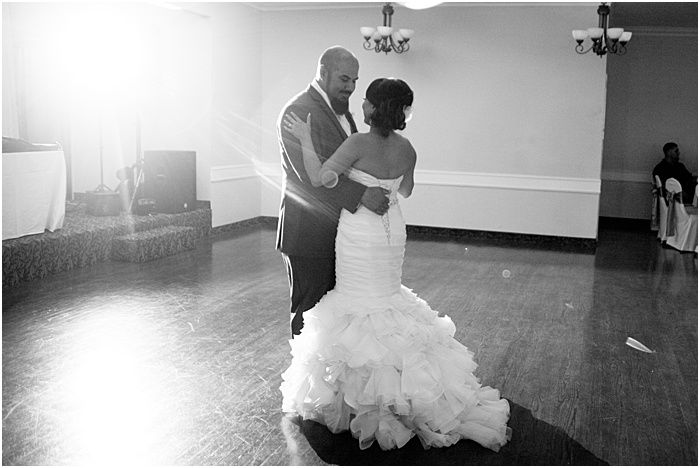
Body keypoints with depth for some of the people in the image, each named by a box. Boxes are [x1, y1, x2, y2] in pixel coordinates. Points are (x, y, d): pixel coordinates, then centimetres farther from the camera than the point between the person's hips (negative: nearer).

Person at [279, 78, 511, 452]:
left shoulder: (359, 143, -21)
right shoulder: (406, 149, -1)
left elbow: (320, 178, -24)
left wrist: (306, 140, -15)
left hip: (359, 235, -6)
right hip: (392, 232, 6)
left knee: (360, 306, 7)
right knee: (385, 299, 20)